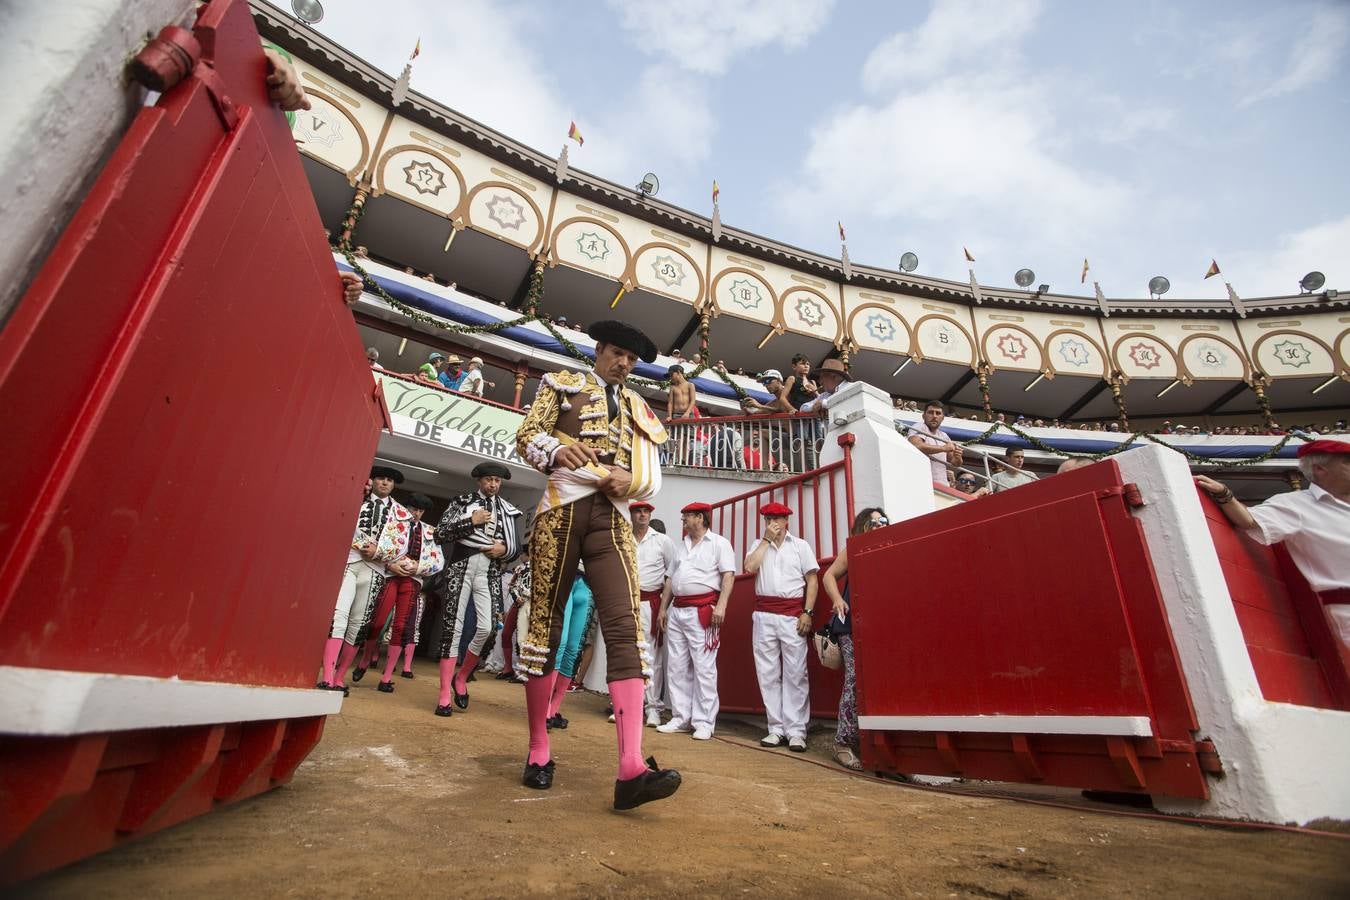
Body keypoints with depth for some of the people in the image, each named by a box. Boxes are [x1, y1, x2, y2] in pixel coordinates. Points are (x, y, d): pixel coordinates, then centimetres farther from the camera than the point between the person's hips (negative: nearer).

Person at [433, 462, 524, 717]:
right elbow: (440, 534, 1)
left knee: (485, 628, -10)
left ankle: (461, 678, 17)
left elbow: (517, 548, 15)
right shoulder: (461, 502, 10)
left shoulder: (509, 511, 15)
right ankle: (445, 694, 4)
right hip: (462, 567, -1)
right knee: (453, 627, -4)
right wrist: (470, 521, -8)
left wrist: (504, 549, -6)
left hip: (490, 572, 2)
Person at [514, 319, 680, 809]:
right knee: (545, 623, 1)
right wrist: (556, 451, -18)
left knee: (625, 627, -13)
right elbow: (527, 436, 4)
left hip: (612, 518, 2)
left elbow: (652, 478, 17)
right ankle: (538, 751, 16)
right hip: (563, 507, -2)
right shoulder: (561, 383, 17)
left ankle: (631, 768, -18)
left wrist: (630, 481, -7)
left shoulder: (638, 409, 24)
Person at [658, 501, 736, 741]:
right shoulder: (680, 545, 20)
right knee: (676, 667, 8)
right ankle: (681, 718, 17)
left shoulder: (719, 543, 0)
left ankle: (704, 722, 5)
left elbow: (728, 575, -9)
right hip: (677, 611, 7)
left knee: (703, 668, -4)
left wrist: (721, 605, -20)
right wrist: (663, 608, 16)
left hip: (702, 611, -7)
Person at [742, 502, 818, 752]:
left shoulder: (800, 545, 8)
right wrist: (767, 539, -3)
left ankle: (796, 731, 3)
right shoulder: (759, 546, 14)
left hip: (792, 614, -2)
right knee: (768, 674, 4)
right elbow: (749, 567, -6)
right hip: (764, 614, 3)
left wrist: (807, 612, -6)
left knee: (795, 673, -3)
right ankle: (776, 728, 13)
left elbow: (812, 580, 4)